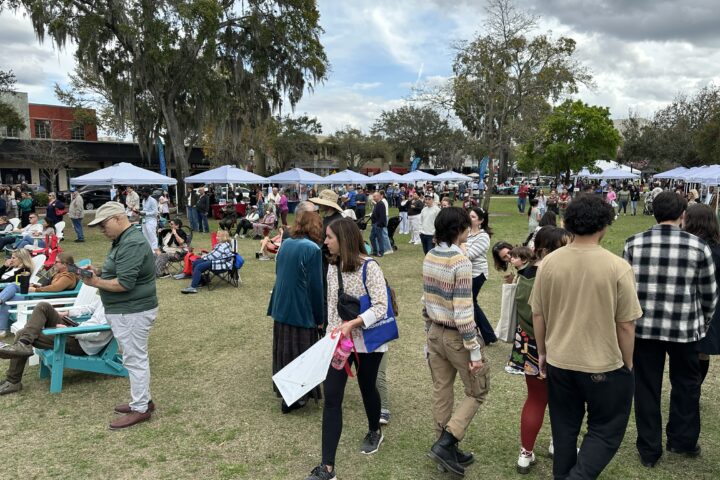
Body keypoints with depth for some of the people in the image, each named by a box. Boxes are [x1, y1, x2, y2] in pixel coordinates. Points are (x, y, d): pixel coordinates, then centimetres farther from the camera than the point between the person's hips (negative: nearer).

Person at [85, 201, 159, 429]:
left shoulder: (132, 244, -22)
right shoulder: (124, 240, 12)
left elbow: (124, 283, -26)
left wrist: (96, 282, -14)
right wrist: (99, 272, 3)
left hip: (132, 312, -11)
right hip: (126, 310, 11)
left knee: (135, 359, -1)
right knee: (136, 357, 18)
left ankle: (140, 409, 10)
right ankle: (143, 399, 30)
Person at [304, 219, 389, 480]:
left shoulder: (369, 267, -17)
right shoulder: (333, 267, 2)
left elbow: (381, 307, -21)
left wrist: (352, 323, -30)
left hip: (366, 341, -5)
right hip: (338, 341, 5)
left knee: (367, 389, 16)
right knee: (331, 397, -2)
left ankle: (375, 432, 48)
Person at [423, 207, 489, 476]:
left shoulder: (429, 257, 2)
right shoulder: (460, 261, -22)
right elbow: (463, 310, -24)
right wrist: (475, 350, -19)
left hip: (435, 332, 7)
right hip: (456, 336, -7)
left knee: (441, 391, 14)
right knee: (477, 391, 11)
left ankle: (446, 449, 26)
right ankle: (446, 443, 4)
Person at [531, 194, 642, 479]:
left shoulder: (549, 262, -9)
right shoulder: (617, 267, -17)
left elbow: (538, 315, -1)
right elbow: (626, 325, -11)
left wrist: (542, 352, 14)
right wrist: (628, 364, 5)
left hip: (559, 362, 3)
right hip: (604, 365, -3)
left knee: (564, 429, 21)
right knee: (605, 431, 16)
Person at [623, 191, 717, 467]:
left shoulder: (634, 243, -4)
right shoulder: (698, 247, -6)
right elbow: (709, 293, 3)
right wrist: (703, 321, 21)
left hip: (643, 326, 1)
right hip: (683, 328, -1)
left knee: (646, 387, 12)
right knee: (685, 383, 22)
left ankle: (649, 450, 23)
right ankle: (682, 439, 34)